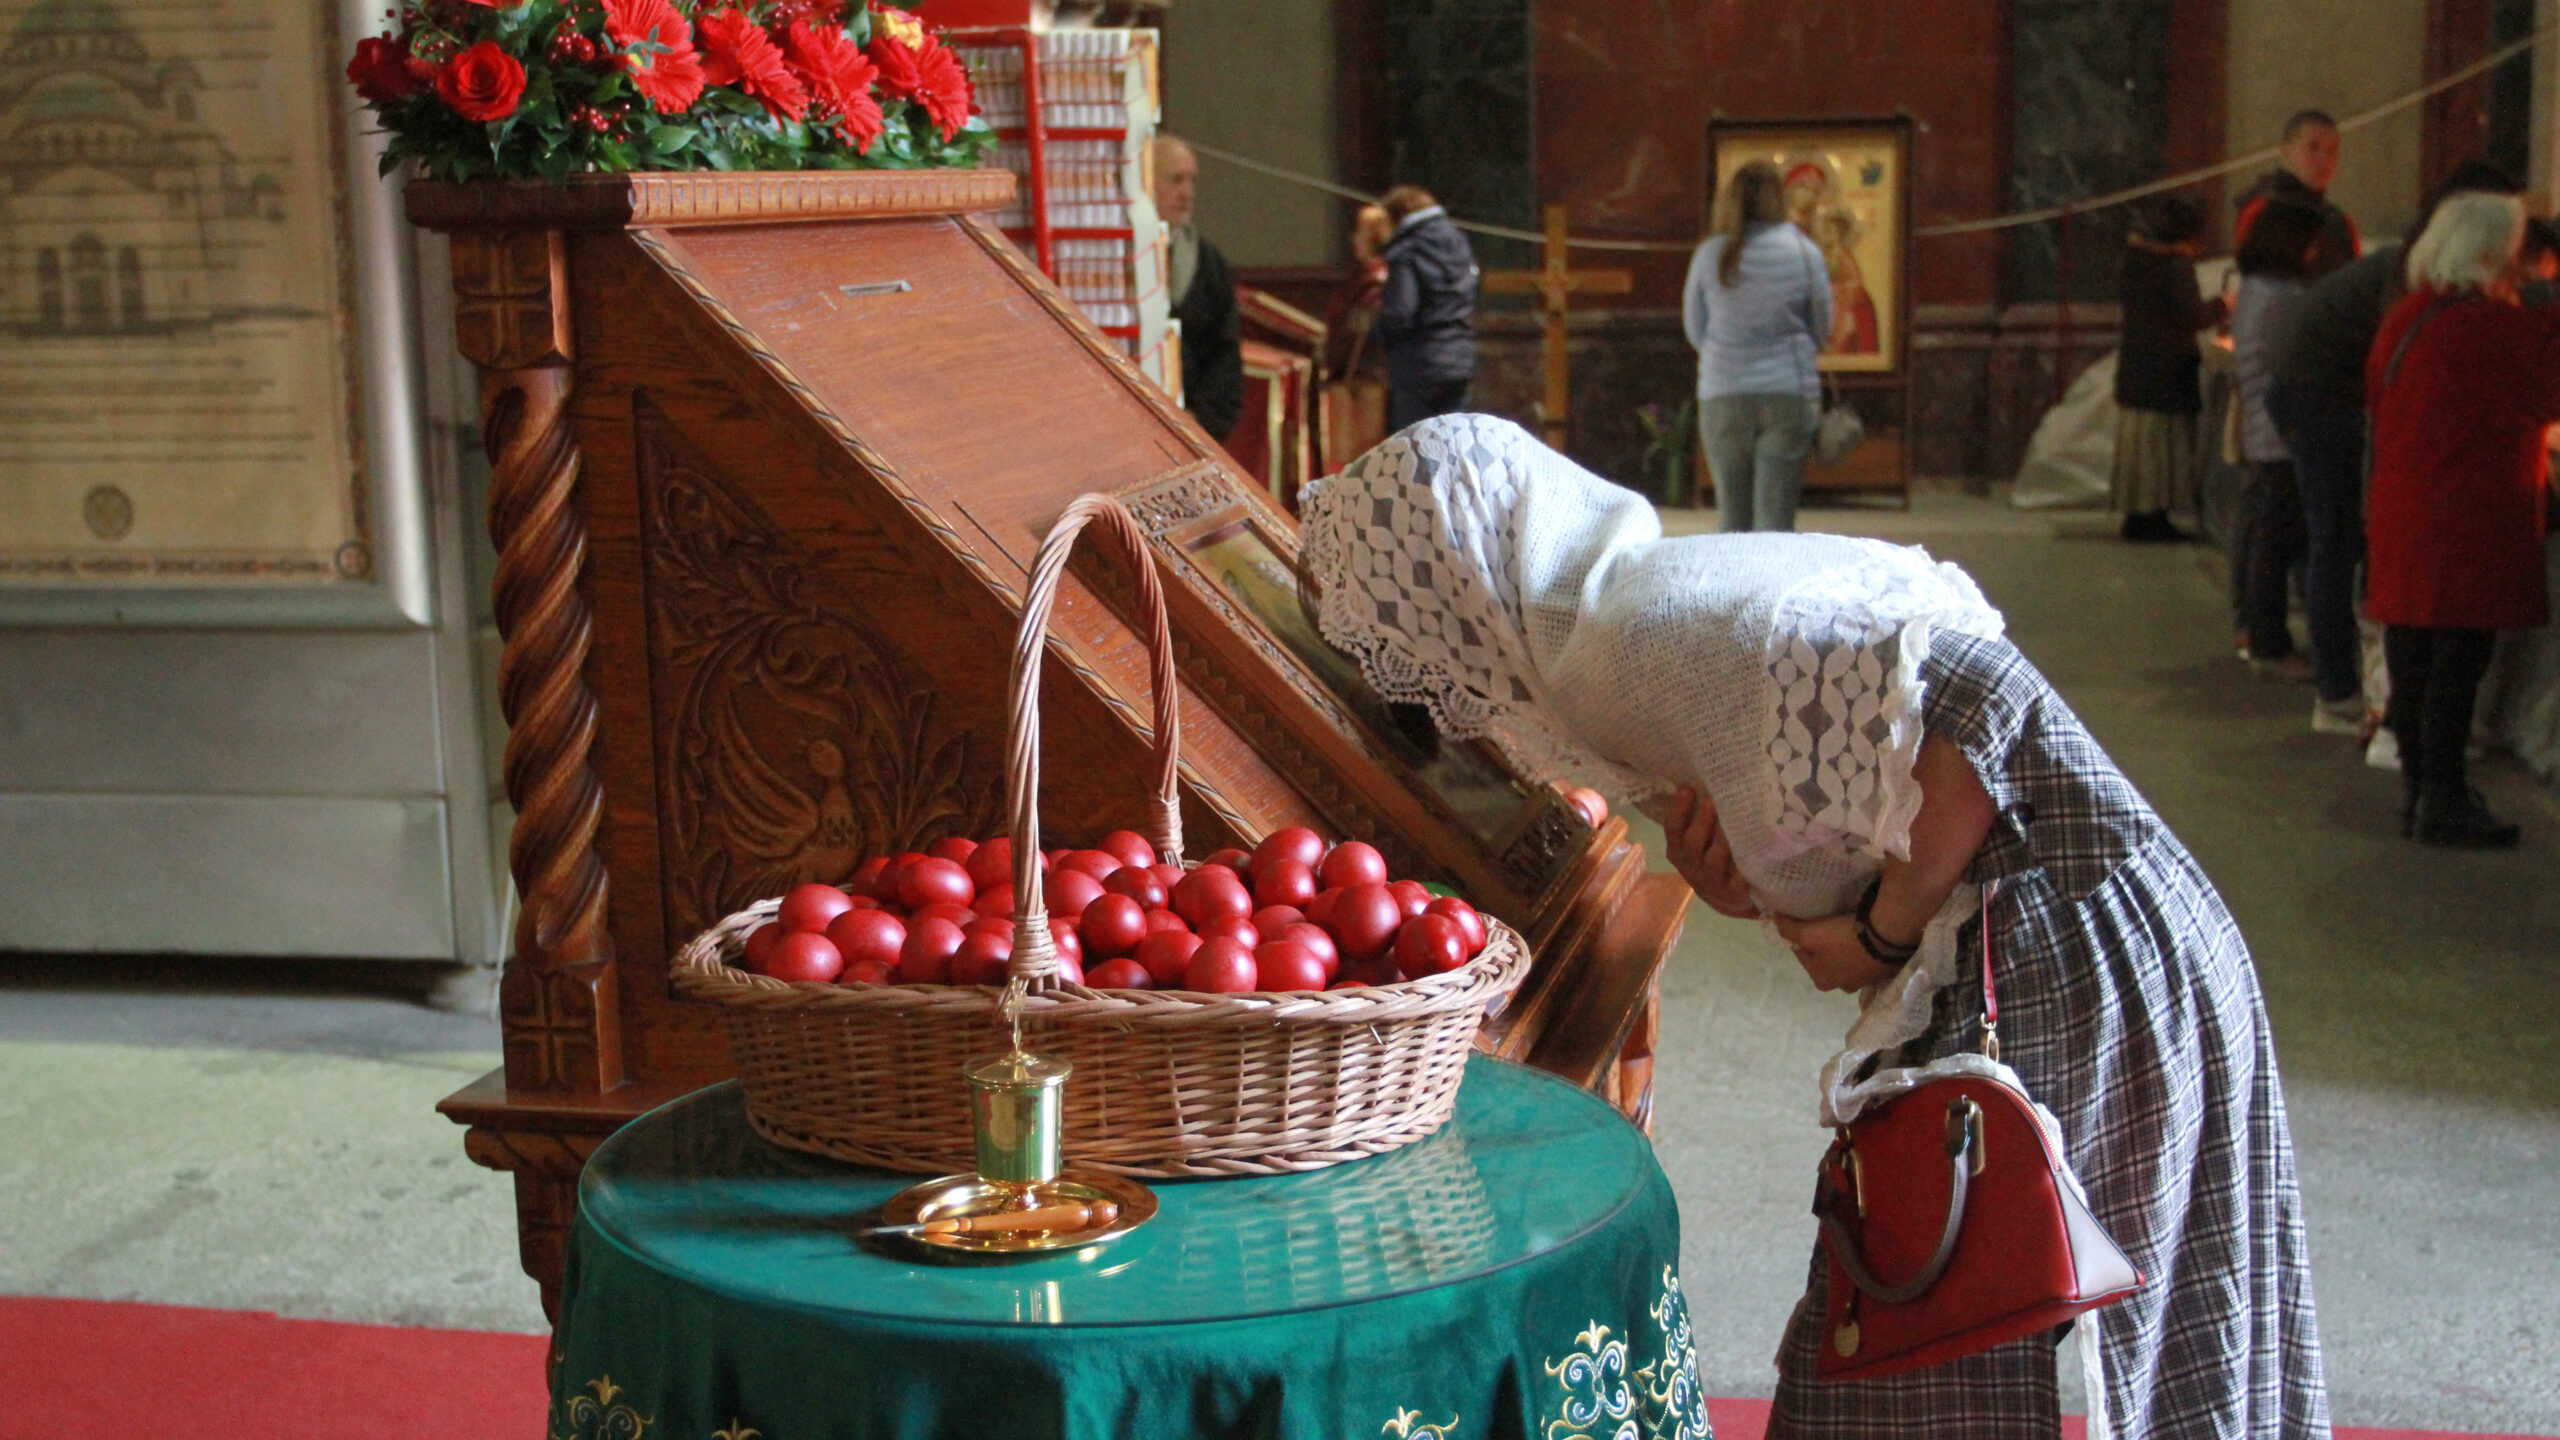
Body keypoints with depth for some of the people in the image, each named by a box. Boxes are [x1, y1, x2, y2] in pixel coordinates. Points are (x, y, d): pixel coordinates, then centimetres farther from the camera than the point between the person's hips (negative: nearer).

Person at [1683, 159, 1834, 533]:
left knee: (1732, 520, 8)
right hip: (1790, 392, -1)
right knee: (1776, 519, -2)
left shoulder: (1709, 254, 1)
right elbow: (1822, 327, 7)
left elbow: (1695, 329, 10)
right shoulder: (1805, 252, -1)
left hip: (1722, 394, 1)